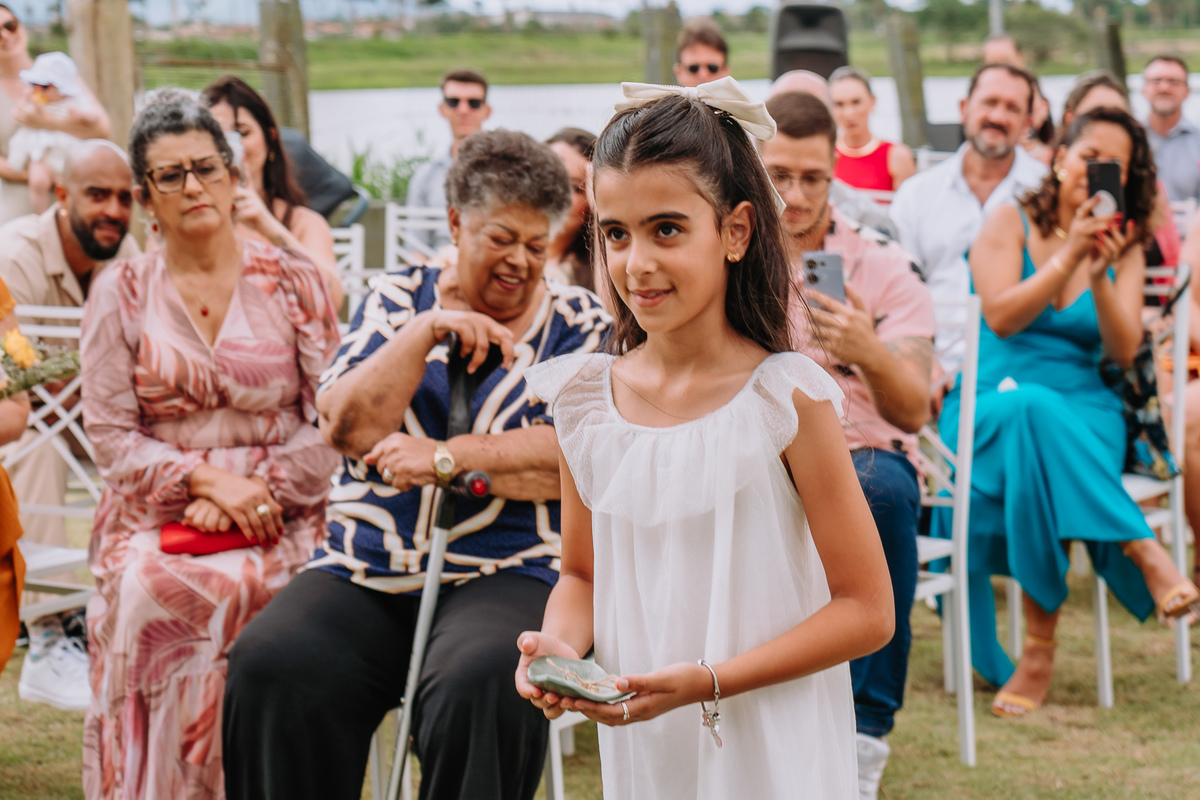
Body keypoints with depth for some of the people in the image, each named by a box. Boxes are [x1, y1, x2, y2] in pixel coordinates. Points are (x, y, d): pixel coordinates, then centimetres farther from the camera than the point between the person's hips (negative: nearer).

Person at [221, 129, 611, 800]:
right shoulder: (400, 298, 14)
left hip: (504, 576, -2)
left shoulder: (579, 322, 8)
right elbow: (347, 427, 0)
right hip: (365, 573, 2)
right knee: (268, 669, -26)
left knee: (483, 684, -36)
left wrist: (443, 459, -12)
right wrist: (426, 331, -11)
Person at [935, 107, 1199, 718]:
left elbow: (1123, 351, -1)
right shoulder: (1010, 224, 5)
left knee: (1041, 450, -39)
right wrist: (1068, 256, -20)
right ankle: (1142, 550, -39)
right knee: (1031, 410, -41)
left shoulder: (1123, 252, 12)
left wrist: (1099, 276, -17)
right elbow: (1002, 317, -11)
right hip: (989, 405, -1)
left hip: (1083, 413, 1)